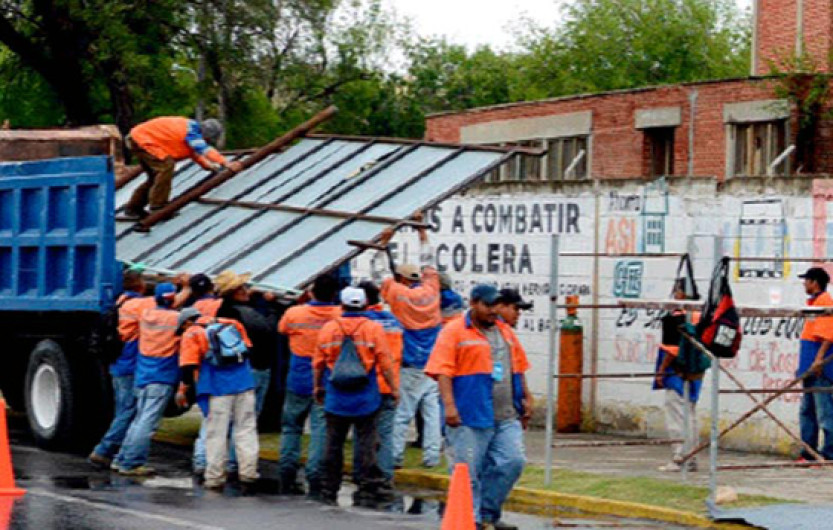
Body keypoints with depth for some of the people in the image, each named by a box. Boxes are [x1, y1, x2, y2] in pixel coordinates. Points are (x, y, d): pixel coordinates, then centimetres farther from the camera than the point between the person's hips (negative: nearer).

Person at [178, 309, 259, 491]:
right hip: (244, 384, 4)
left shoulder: (191, 334, 3)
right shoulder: (232, 324, 16)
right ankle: (248, 474, 4)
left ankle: (215, 478, 6)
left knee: (216, 433, 4)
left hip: (218, 389, -4)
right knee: (246, 429, 8)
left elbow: (188, 367, -4)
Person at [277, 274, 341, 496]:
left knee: (291, 428, 15)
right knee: (321, 430, 0)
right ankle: (314, 479, -6)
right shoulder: (341, 315, -9)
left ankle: (287, 477, 13)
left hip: (298, 381, 1)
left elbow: (281, 329, 12)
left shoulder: (294, 313, -8)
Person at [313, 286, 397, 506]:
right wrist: (393, 389, 5)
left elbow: (318, 363, 6)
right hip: (366, 398, -2)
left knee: (334, 444, 9)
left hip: (336, 398, 2)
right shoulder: (374, 329, -6)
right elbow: (384, 364, -6)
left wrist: (318, 386, 20)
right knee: (366, 443, 3)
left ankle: (329, 491, 14)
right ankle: (366, 490, 1)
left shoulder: (329, 328, 0)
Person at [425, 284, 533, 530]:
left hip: (507, 417, 6)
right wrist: (449, 405, -20)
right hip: (470, 418, -6)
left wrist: (526, 398, 20)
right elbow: (443, 371, -11)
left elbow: (519, 367, 25)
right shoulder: (454, 332, -4)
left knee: (512, 462, -1)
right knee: (468, 472, -3)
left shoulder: (505, 331, 18)